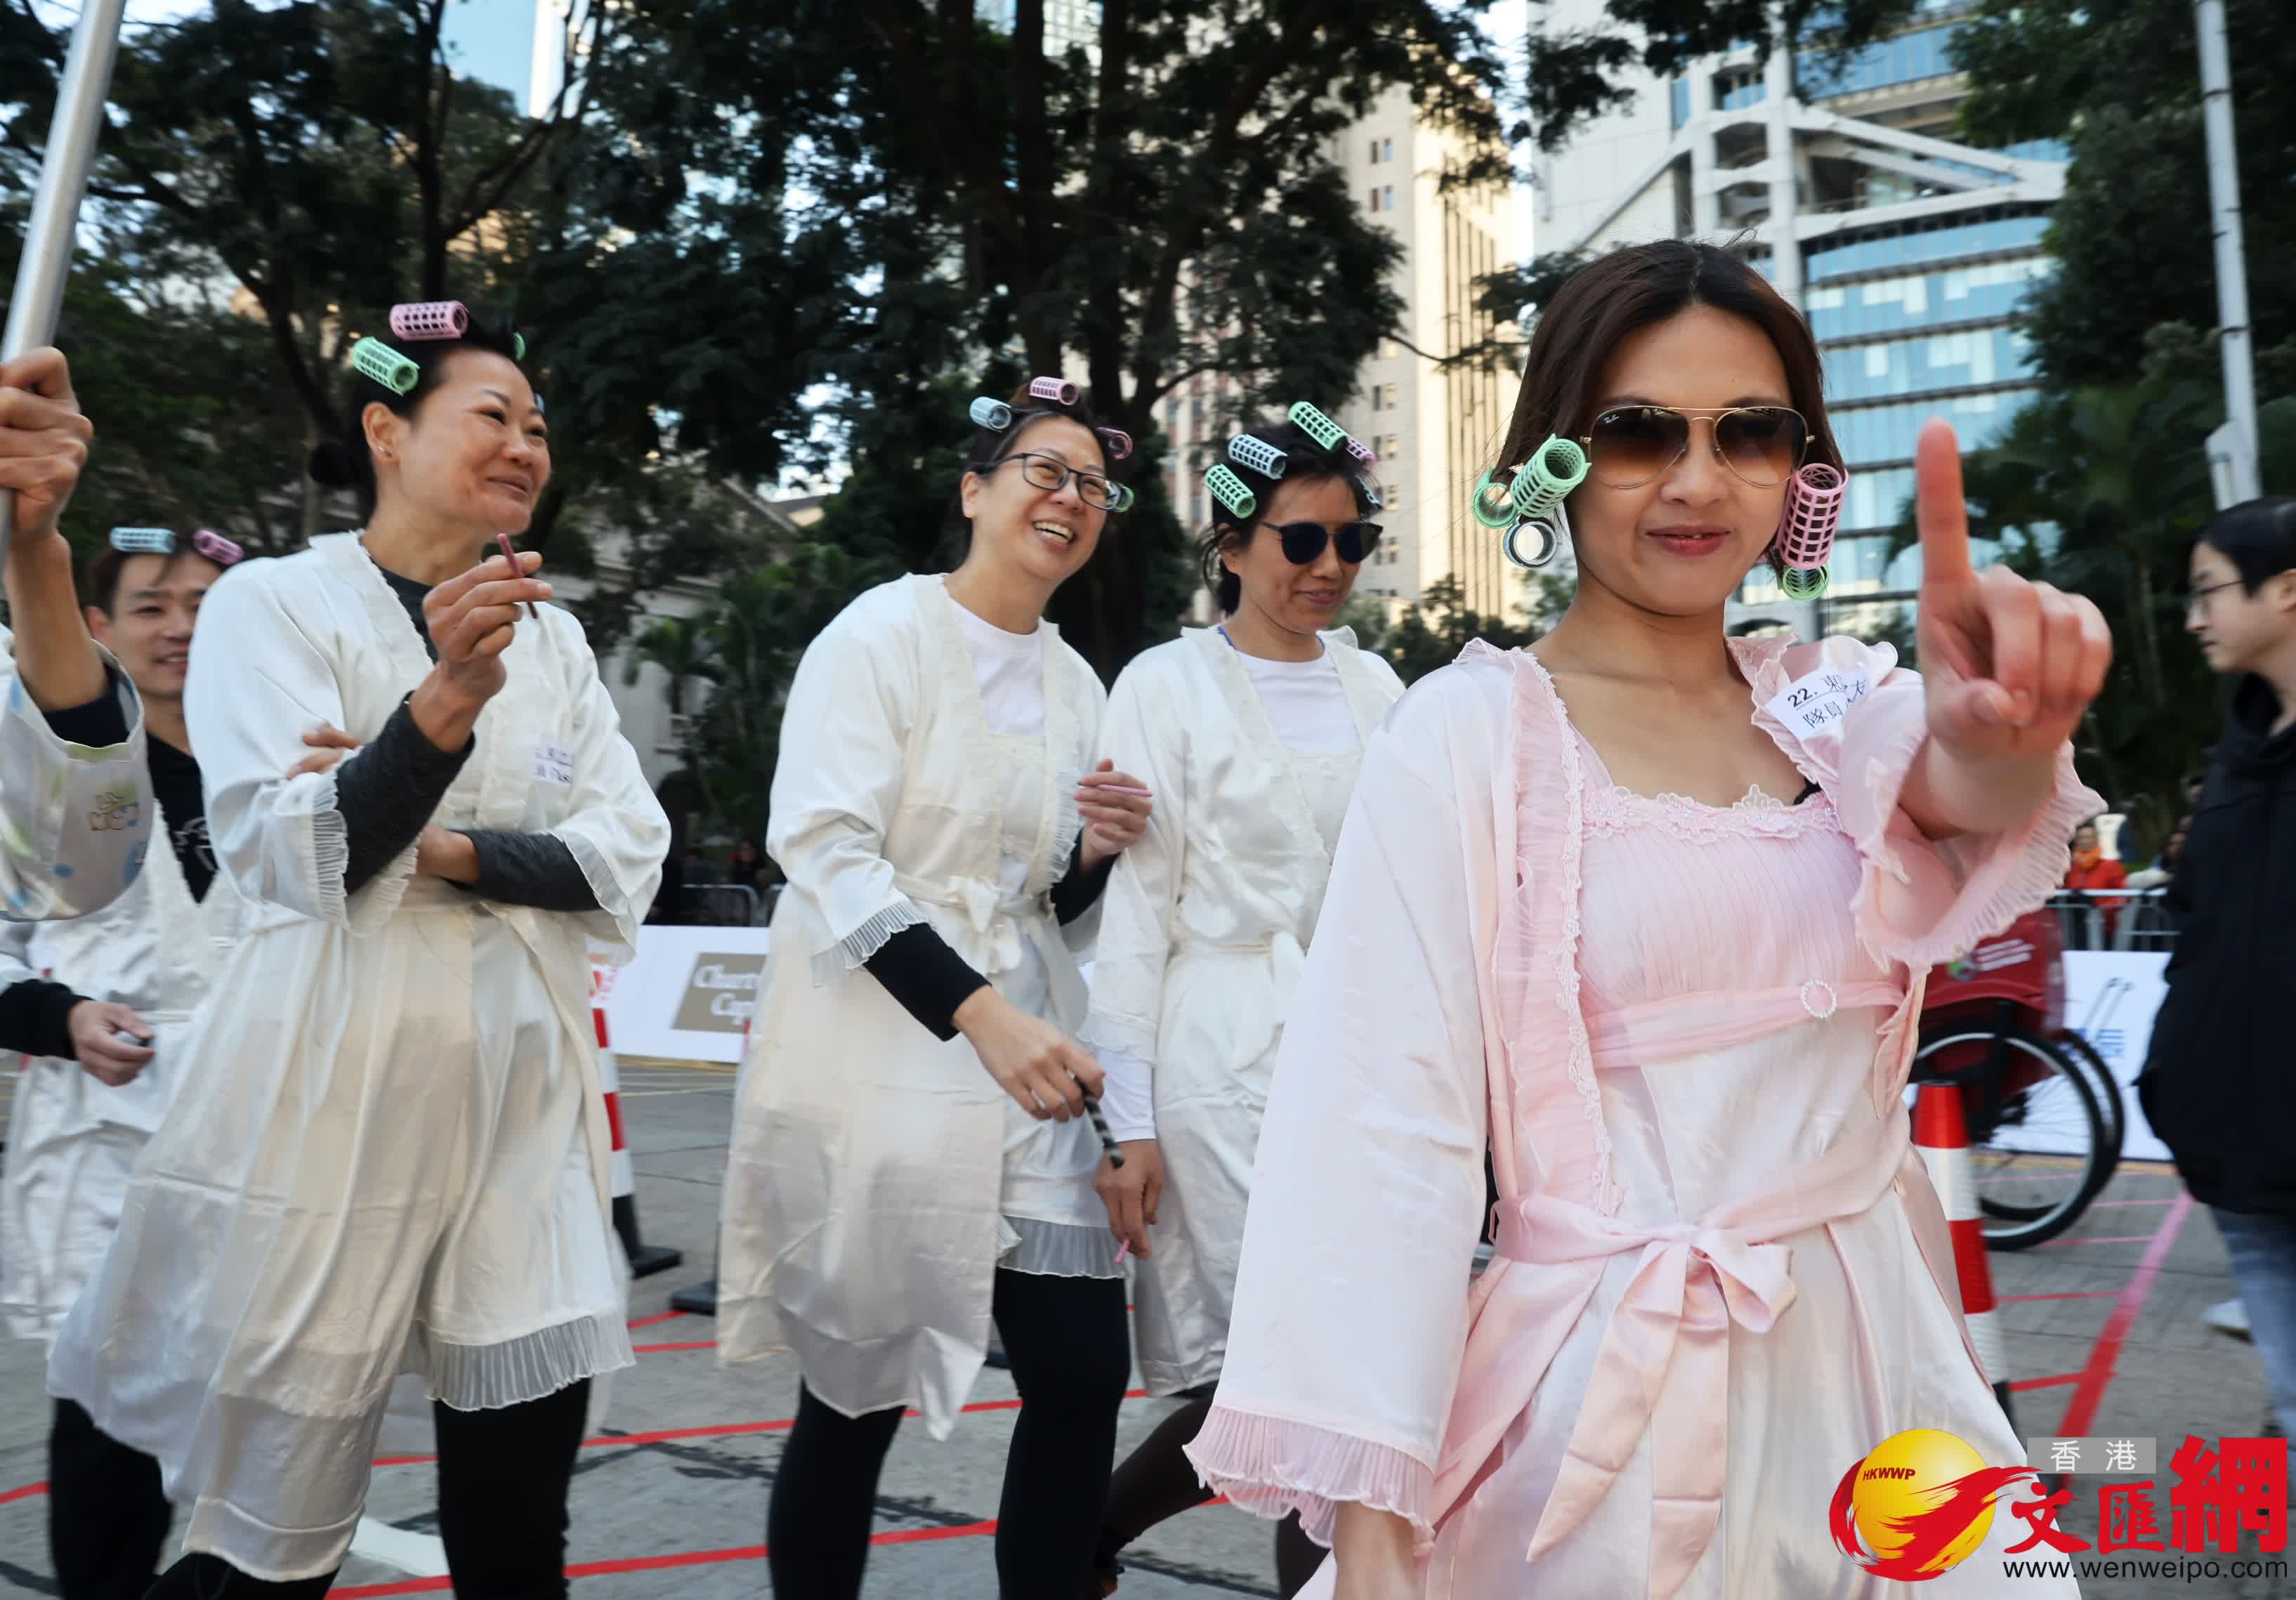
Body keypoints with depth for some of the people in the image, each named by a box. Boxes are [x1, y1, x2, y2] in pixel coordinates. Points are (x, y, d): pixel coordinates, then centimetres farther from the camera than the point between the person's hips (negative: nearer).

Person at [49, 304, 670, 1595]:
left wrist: (454, 853, -10)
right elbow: (288, 860, -11)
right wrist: (446, 702, -24)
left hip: (524, 1094, 4)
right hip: (333, 1088, -4)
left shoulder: (554, 638, 14)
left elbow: (627, 864, 5)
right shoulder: (277, 603, 1)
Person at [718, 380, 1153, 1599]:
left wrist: (1096, 857, -4)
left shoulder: (1077, 686, 13)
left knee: (1084, 1378, 0)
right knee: (857, 1398, 4)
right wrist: (981, 1014, -26)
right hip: (875, 1074, -5)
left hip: (1024, 1077, 6)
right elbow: (826, 850, -16)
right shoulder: (883, 633, -4)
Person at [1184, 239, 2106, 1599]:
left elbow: (1958, 794, -17)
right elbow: (1384, 1125, -16)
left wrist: (2004, 739, -42)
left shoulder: (1832, 704, 5)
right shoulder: (1469, 734, -10)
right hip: (1612, 1397, -5)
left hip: (1879, 1358, 5)